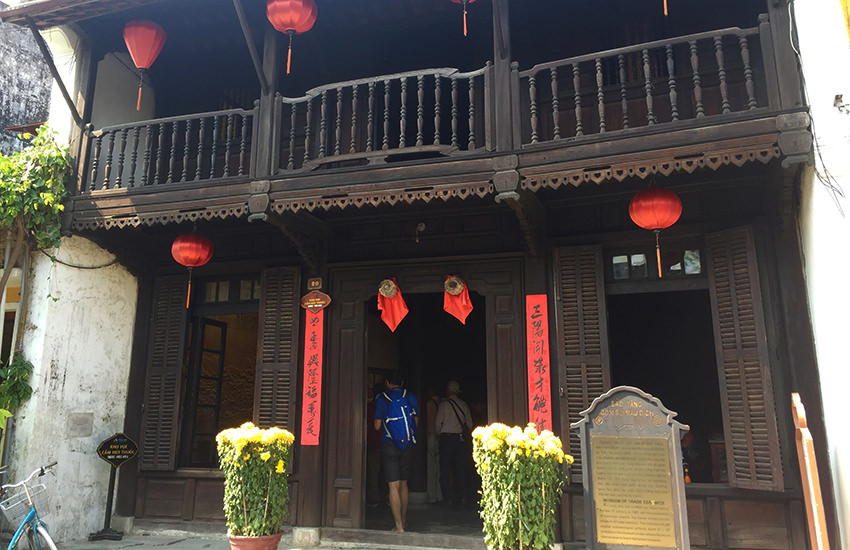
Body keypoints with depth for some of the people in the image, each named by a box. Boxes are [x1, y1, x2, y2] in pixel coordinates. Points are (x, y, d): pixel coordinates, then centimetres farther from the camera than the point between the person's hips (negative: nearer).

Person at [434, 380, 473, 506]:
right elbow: (469, 424, 8)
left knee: (445, 469, 2)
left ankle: (447, 497, -2)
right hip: (460, 438, 4)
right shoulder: (463, 404, 6)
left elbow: (437, 424, -6)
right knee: (460, 469, 8)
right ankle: (459, 498, 11)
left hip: (446, 438, -4)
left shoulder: (444, 404, -6)